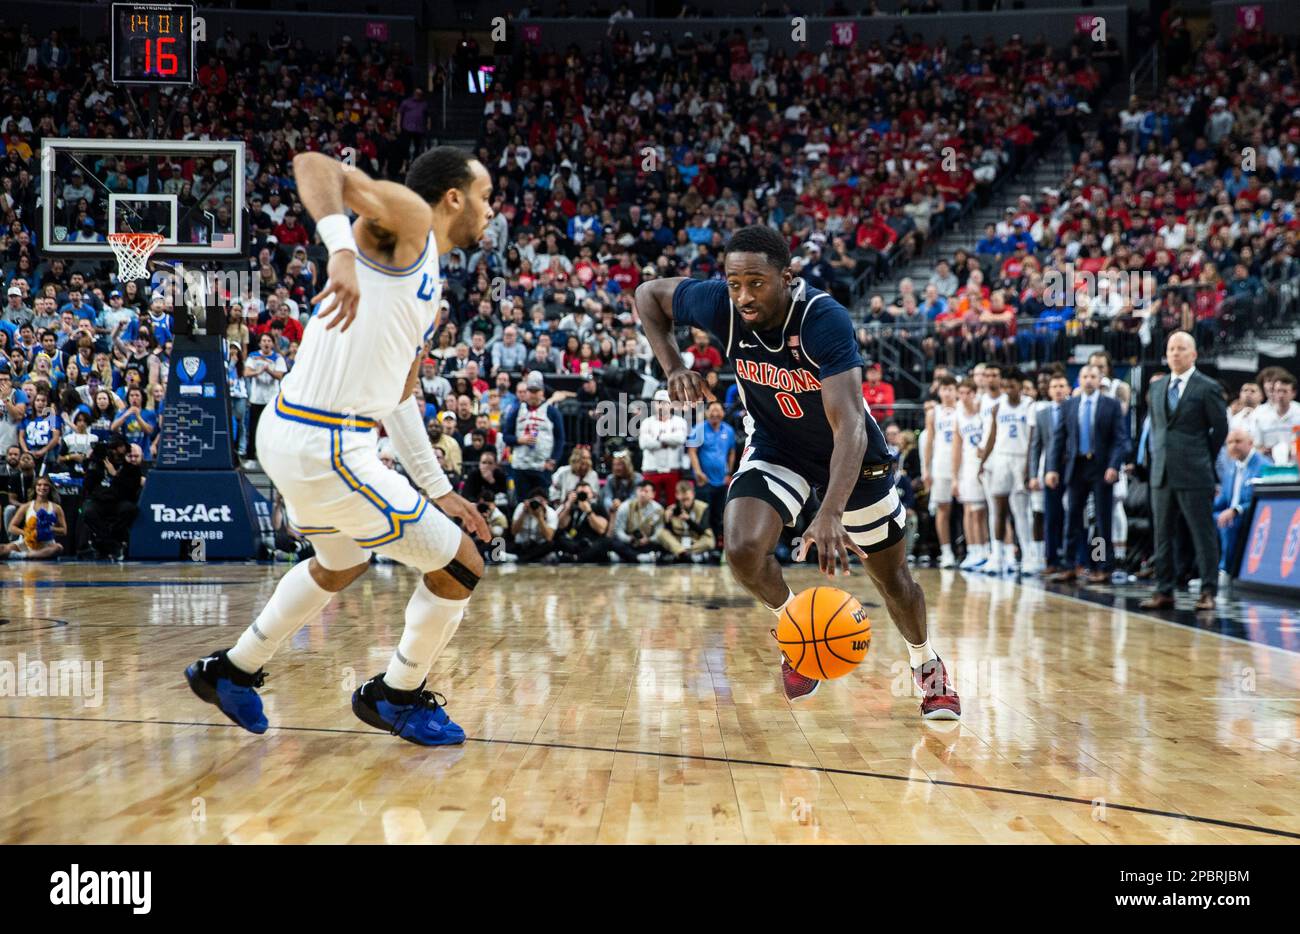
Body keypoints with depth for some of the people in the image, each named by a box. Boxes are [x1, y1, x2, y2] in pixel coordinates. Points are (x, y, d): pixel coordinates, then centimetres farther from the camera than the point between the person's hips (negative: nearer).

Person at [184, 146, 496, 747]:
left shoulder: (428, 291, 18)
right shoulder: (406, 218, -7)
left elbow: (398, 397, 24)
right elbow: (313, 165, -22)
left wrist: (438, 490, 25)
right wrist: (343, 254, -38)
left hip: (290, 432, 10)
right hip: (324, 449, -10)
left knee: (342, 564, 35)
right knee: (460, 566, 1)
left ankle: (233, 671, 46)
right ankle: (396, 696, 22)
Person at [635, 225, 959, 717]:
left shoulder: (826, 320, -37)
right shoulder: (720, 304, -26)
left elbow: (849, 427, -45)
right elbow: (648, 294, -5)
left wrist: (830, 514, -58)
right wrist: (673, 367, -21)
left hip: (847, 451, -2)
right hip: (775, 444, 2)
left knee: (891, 576, 12)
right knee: (743, 549, -25)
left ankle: (926, 663, 43)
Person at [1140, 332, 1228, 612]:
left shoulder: (1207, 388, -4)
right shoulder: (1156, 388, 13)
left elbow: (1220, 428, 0)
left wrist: (1204, 460, 5)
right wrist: (1157, 454, 12)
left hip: (1194, 474, -6)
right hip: (1162, 473, 6)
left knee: (1203, 535, -1)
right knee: (1162, 535, 8)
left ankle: (1208, 592, 4)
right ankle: (1164, 591, 14)